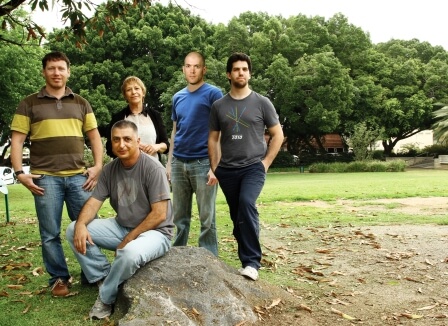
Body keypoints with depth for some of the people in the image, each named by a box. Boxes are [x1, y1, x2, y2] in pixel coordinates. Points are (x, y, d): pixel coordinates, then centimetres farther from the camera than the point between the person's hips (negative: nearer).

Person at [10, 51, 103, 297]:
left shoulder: (81, 103, 13)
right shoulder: (29, 104, 6)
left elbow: (94, 137, 12)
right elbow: (17, 140, 3)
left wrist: (98, 166, 0)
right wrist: (20, 173, -7)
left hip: (78, 176, 2)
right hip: (45, 178, -2)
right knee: (50, 234, 4)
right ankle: (59, 278, 18)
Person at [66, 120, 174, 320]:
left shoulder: (153, 168, -18)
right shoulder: (109, 169, 0)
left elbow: (159, 214, -20)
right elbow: (94, 201, -2)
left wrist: (129, 238, -19)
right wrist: (81, 224, -23)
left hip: (154, 232, -6)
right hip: (121, 227, 6)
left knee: (130, 253, -38)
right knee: (74, 231, -7)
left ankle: (106, 298, -9)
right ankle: (104, 279, -4)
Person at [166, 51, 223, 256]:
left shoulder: (213, 94, -3)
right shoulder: (177, 97, 14)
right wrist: (169, 162, 13)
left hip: (203, 163, -5)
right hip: (179, 163, 5)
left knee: (207, 218, 1)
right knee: (179, 217, 12)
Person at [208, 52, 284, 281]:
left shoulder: (262, 103, 1)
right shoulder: (219, 106, 7)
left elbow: (277, 135, 5)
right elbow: (213, 138, 13)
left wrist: (265, 162, -3)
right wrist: (214, 167, 4)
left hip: (253, 167, -3)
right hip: (227, 170, 3)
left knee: (247, 204, -26)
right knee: (237, 215, 7)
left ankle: (251, 262, -20)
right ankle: (247, 258, 21)